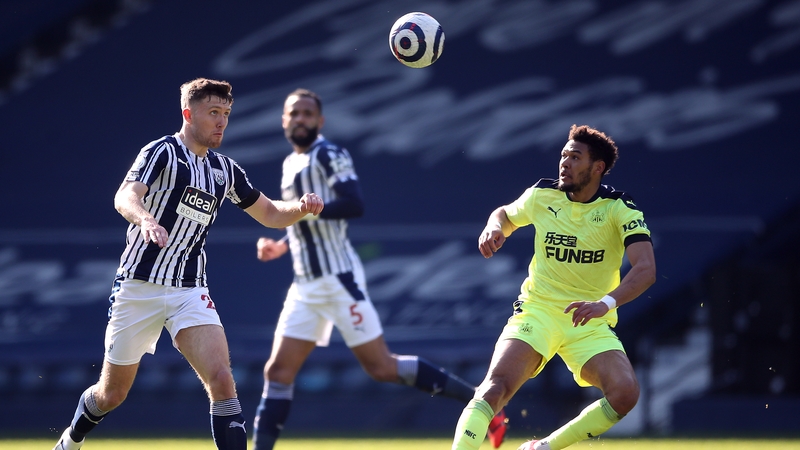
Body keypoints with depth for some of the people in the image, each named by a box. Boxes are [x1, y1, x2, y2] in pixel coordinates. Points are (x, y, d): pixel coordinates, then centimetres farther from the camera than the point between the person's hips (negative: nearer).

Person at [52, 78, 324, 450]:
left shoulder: (225, 170, 10)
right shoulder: (162, 152, -9)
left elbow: (271, 215, 20)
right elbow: (125, 197, -27)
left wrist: (302, 208, -2)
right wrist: (146, 220, -49)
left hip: (189, 291, 4)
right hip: (139, 287, -4)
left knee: (221, 380, -18)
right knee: (111, 394, 9)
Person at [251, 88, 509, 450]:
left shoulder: (328, 156, -7)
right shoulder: (291, 164, 19)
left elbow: (354, 205, -22)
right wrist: (281, 247, 18)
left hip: (338, 278, -8)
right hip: (306, 285, 8)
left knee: (382, 367, -7)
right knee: (278, 372, 1)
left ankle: (480, 402, 0)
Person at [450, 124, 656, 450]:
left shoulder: (620, 210, -10)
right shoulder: (542, 195, 0)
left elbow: (646, 269, -24)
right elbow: (505, 215, 23)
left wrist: (606, 303, -41)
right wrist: (493, 228, -3)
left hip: (590, 324, -1)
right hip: (537, 310, 1)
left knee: (625, 393, -24)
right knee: (496, 386, -25)